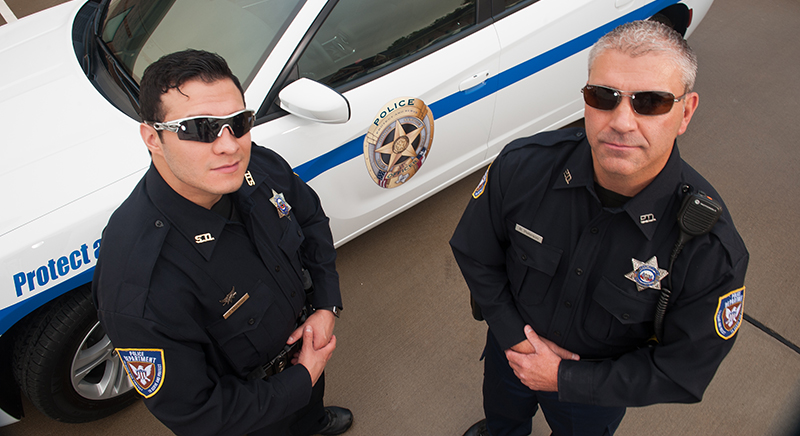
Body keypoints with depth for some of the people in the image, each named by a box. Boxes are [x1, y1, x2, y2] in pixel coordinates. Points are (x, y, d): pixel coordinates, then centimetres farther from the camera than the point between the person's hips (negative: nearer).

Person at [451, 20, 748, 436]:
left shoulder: (712, 250, -34)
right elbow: (474, 254, -13)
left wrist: (565, 378, -22)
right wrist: (517, 338, -18)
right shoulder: (522, 166, -30)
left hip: (597, 395, -2)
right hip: (510, 347, 2)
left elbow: (683, 373, -22)